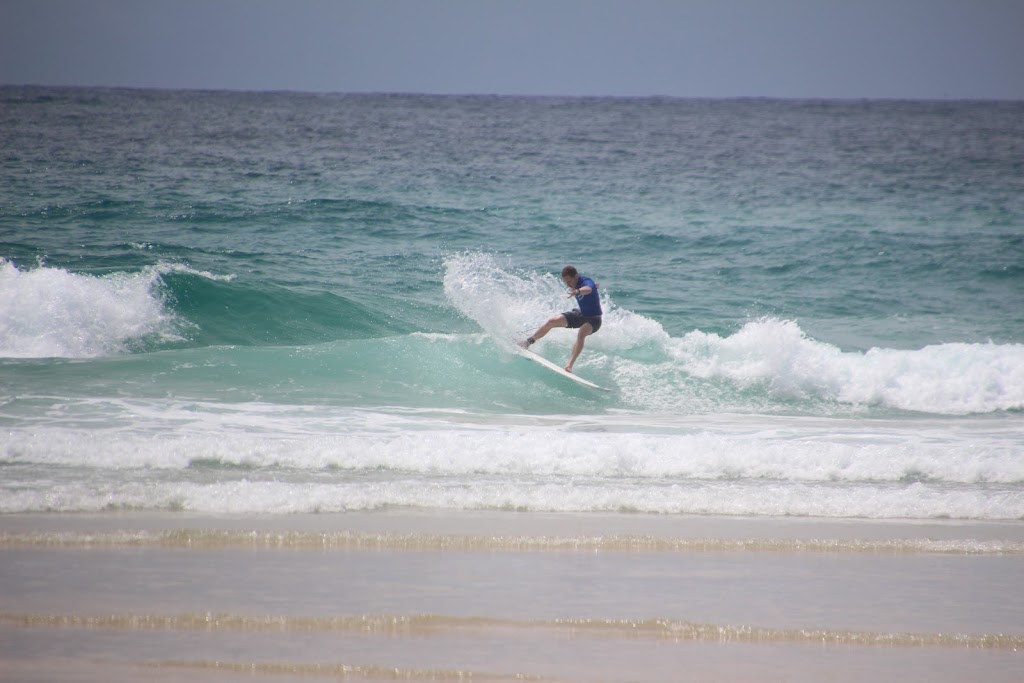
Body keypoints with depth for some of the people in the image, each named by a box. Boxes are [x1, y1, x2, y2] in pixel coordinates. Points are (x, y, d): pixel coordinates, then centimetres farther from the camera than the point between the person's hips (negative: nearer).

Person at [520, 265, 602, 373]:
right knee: (552, 321, -5)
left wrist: (578, 291, -75)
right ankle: (528, 342, 11)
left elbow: (588, 289, -55)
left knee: (581, 334, -37)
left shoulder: (586, 282, -28)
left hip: (593, 319, -8)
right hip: (580, 314, 8)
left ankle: (569, 365, -47)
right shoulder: (575, 283, -4)